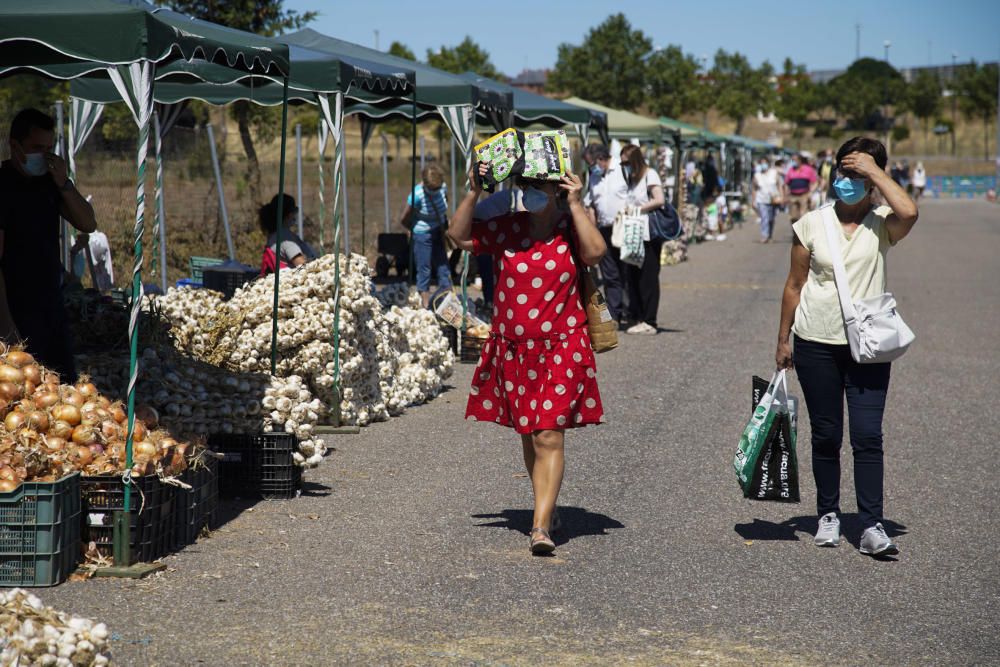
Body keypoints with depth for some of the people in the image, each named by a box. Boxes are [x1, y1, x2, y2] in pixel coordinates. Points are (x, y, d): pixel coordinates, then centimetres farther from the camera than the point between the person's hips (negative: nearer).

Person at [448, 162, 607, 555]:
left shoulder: (570, 229, -1)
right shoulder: (506, 229, 5)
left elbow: (595, 253, -19)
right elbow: (459, 237, 4)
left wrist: (575, 205, -15)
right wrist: (474, 195, -5)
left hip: (561, 350, -4)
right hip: (512, 349, 4)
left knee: (549, 437, -12)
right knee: (528, 435, 14)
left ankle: (540, 526, -16)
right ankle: (547, 509, 29)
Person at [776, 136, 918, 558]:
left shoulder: (881, 225, 0)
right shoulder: (811, 224, 4)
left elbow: (909, 213, -24)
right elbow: (794, 286, 9)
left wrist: (874, 170, -14)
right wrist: (784, 339, 8)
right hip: (817, 344, 1)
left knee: (867, 435, -8)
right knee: (826, 435, 8)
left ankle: (872, 527, -8)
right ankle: (828, 516, 22)